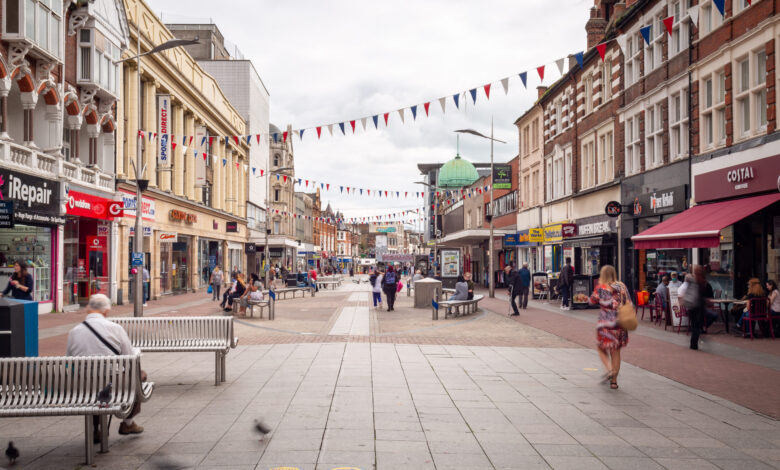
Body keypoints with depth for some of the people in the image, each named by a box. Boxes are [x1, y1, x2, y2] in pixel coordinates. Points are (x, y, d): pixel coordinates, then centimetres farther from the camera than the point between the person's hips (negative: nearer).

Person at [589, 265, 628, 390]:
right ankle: (614, 381, 12)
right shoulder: (622, 286, 3)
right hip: (620, 323, 3)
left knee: (601, 348, 16)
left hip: (606, 323, -3)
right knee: (616, 351, 11)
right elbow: (628, 303, 6)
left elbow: (592, 301, 6)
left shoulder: (600, 288, -7)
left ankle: (609, 369, -8)